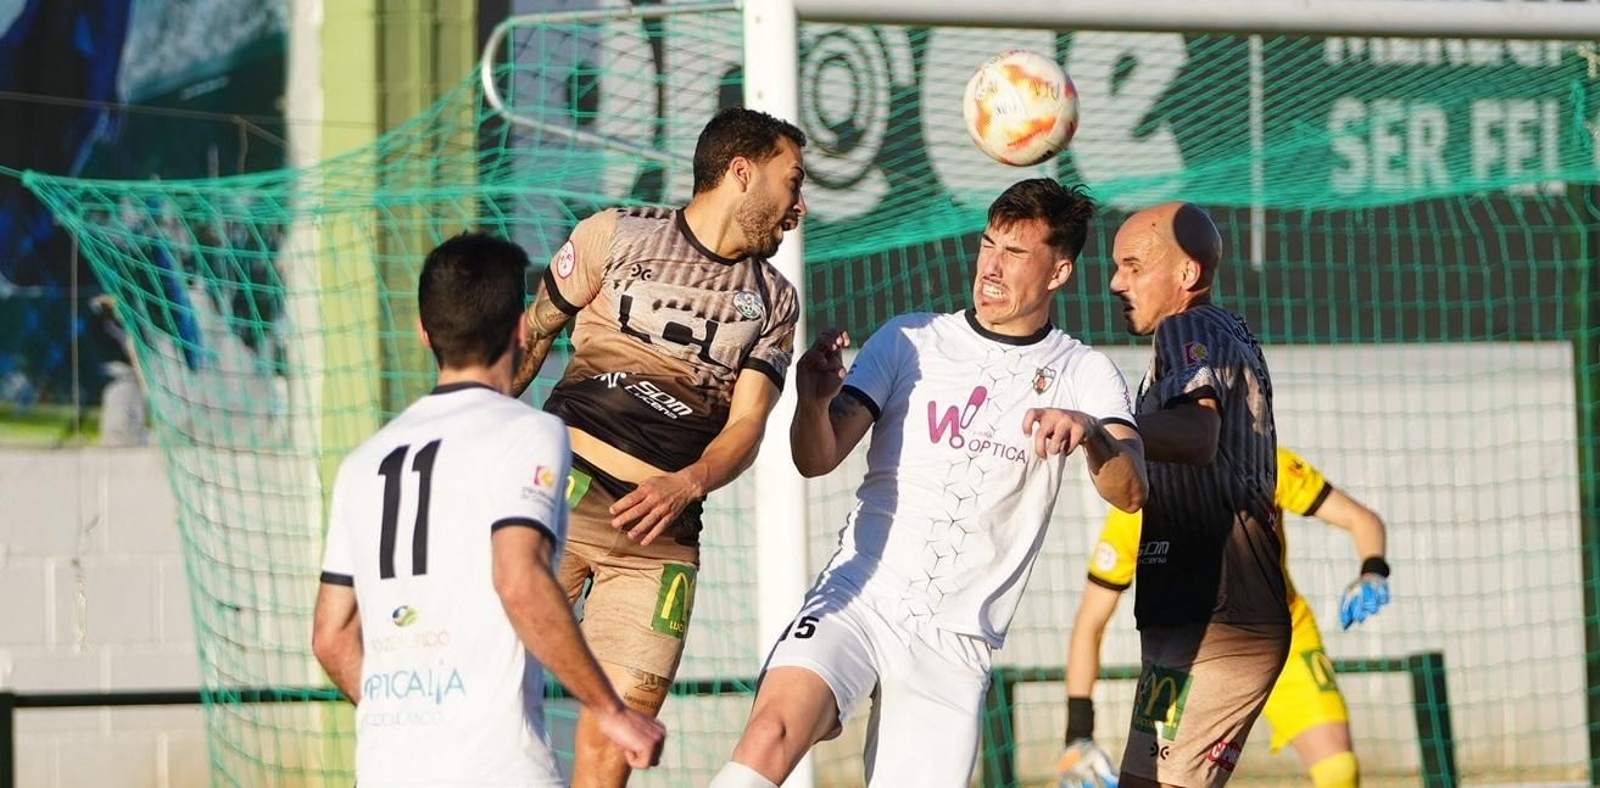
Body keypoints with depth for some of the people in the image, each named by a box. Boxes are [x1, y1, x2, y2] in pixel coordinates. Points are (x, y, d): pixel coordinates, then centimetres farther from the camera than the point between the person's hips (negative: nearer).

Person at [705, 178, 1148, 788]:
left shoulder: (1084, 376, 5)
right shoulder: (909, 342, 6)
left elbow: (1129, 493, -10)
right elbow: (816, 459, -1)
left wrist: (1090, 434, -32)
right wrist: (815, 402, -25)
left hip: (955, 645, 1)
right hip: (857, 600, -1)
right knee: (771, 735, -27)